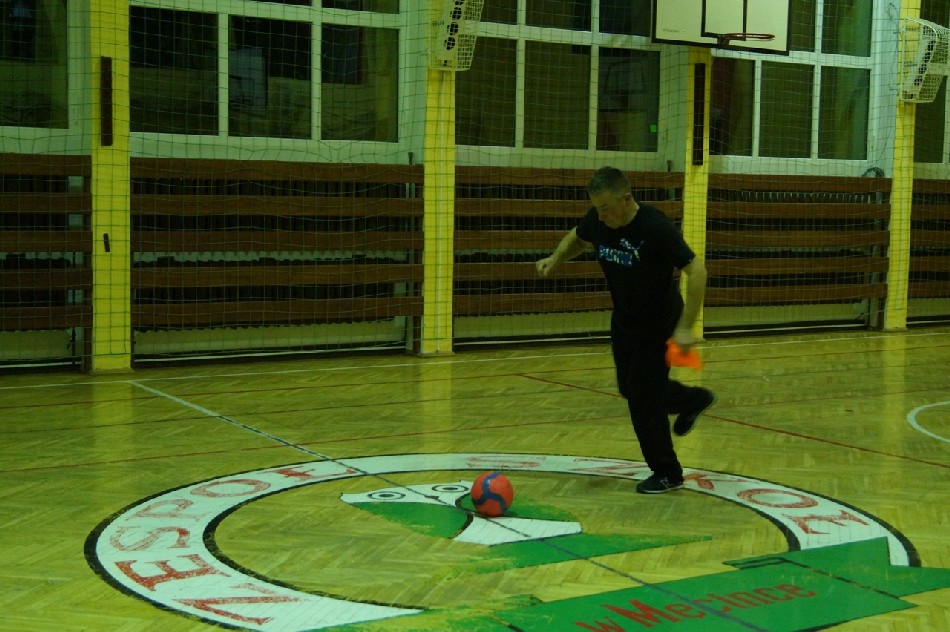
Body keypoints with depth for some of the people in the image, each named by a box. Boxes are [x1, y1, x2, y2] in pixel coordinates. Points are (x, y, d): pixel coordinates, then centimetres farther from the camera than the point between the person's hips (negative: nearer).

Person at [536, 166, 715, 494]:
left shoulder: (655, 227, -31)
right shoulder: (597, 220, -12)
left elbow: (696, 270, -29)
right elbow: (578, 238, 12)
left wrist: (685, 328, -33)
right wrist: (555, 259, -8)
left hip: (659, 322, -7)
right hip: (624, 319, 7)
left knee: (644, 398, -4)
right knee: (629, 388, 19)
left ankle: (667, 473, 16)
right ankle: (693, 399, 45)